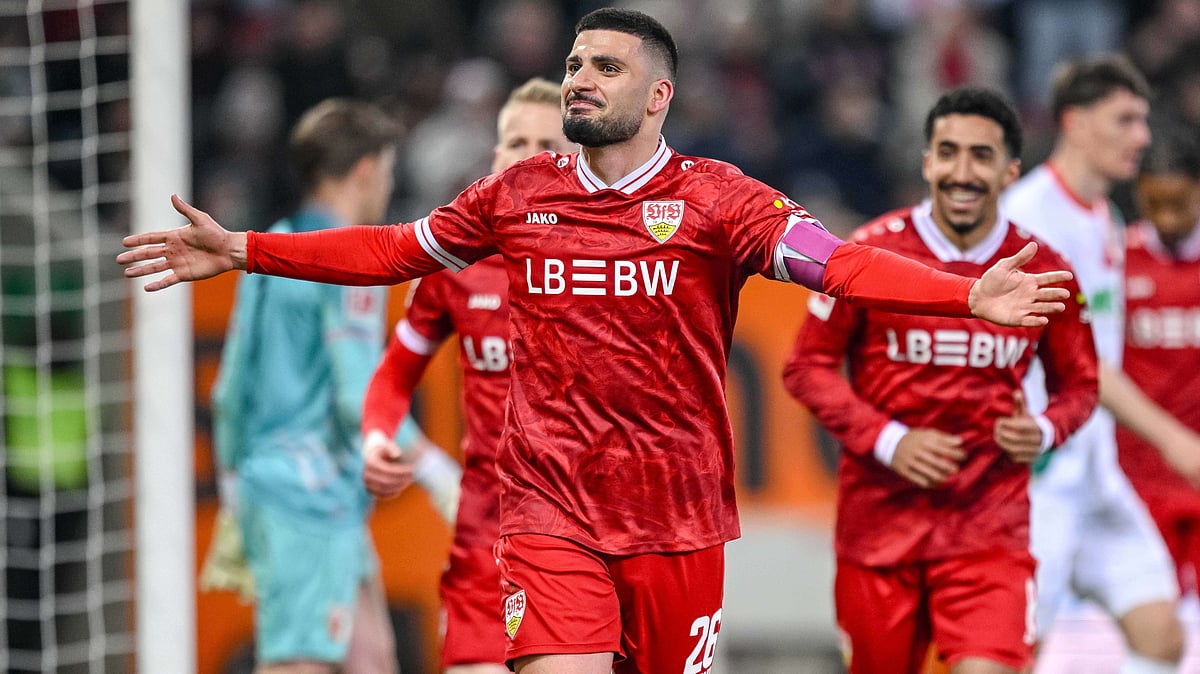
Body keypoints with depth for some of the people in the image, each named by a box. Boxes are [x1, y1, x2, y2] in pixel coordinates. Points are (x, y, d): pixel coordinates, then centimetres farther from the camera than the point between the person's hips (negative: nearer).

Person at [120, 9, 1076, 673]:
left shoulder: (716, 199, -3)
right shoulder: (518, 195, 7)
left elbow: (838, 263, -13)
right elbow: (394, 250, 18)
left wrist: (970, 295, -28)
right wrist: (242, 252, 16)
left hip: (676, 515, -1)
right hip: (551, 507, 1)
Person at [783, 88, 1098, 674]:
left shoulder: (1042, 272, 1)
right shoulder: (871, 253, -4)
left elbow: (1079, 385, 13)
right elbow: (806, 366, 0)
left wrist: (1042, 432, -9)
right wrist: (886, 440, -13)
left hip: (989, 530, 0)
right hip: (878, 521, 0)